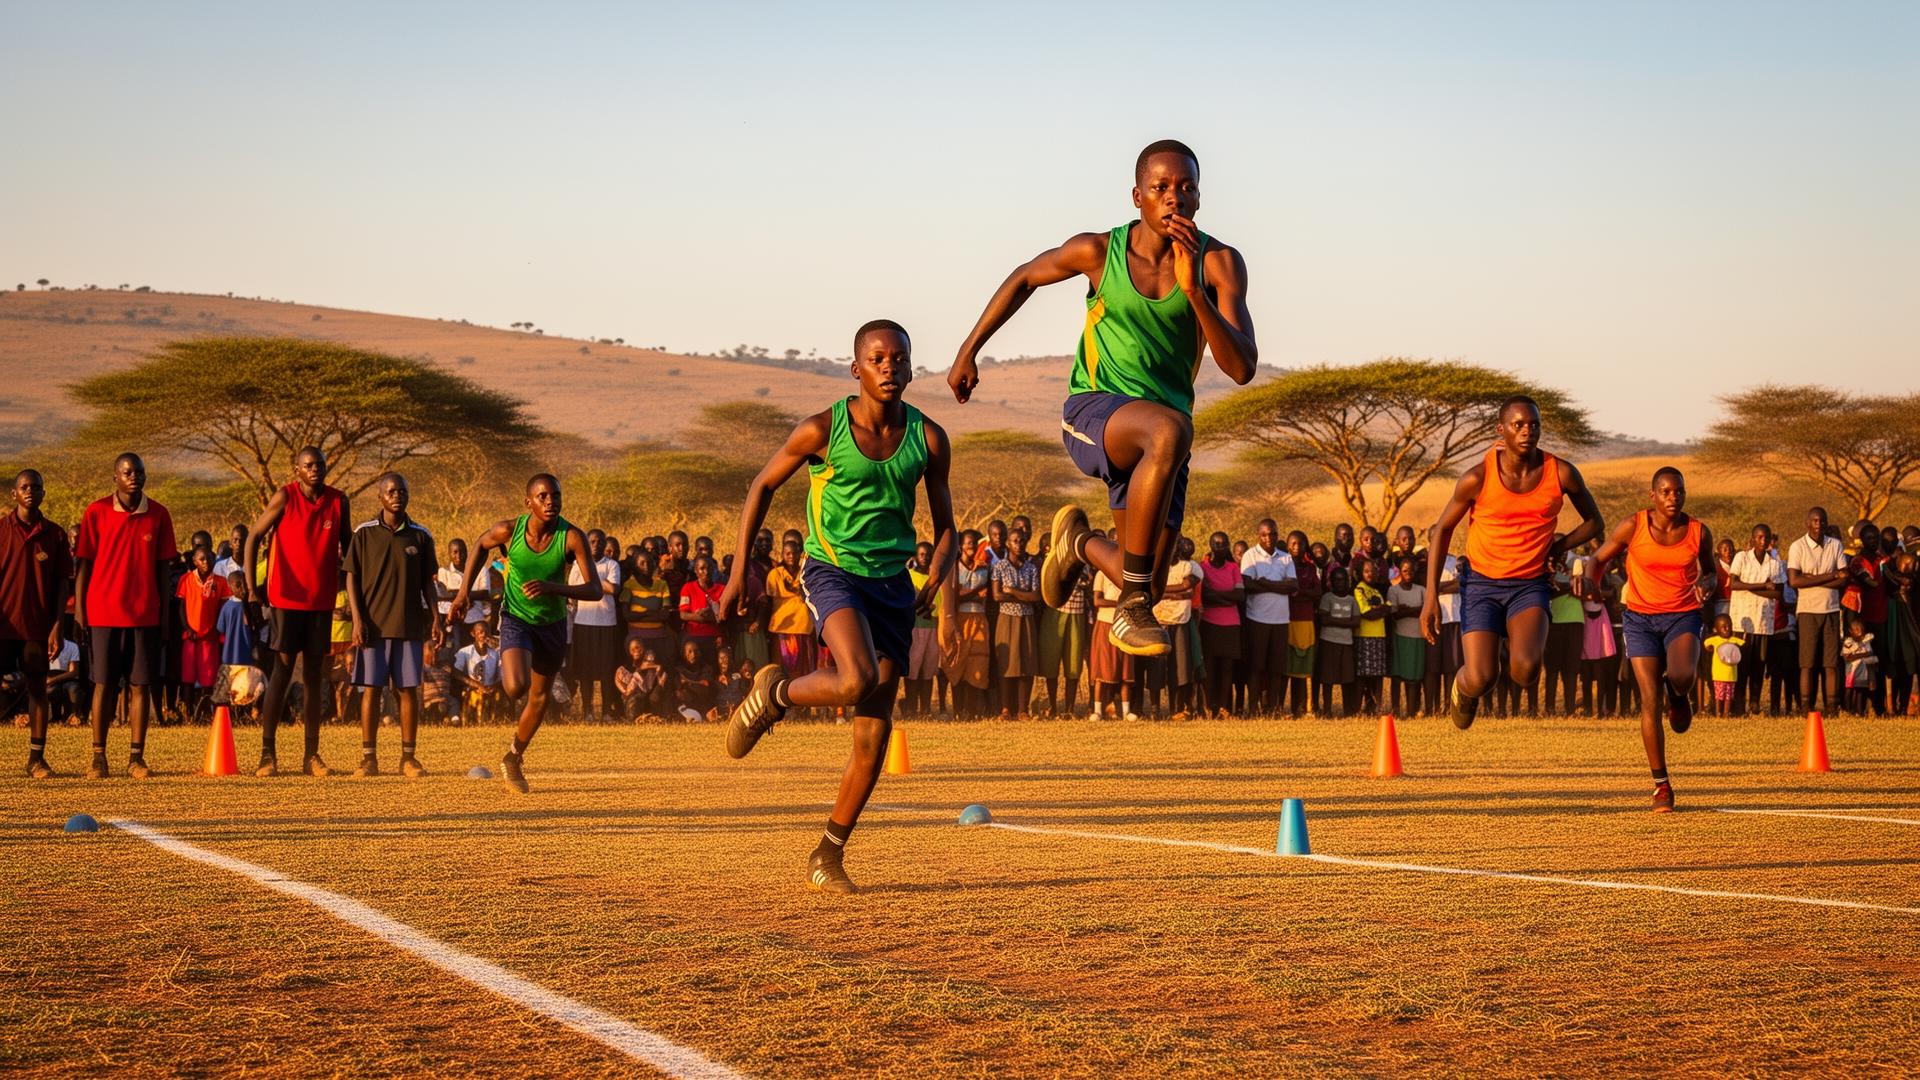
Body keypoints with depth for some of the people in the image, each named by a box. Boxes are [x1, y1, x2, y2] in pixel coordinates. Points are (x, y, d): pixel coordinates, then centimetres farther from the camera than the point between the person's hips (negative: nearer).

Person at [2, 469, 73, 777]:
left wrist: (57, 626, -3)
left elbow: (61, 584, 5)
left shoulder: (55, 535, 5)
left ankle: (37, 758, 5)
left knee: (38, 688, 1)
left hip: (38, 626, 1)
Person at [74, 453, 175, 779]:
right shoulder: (96, 512, -1)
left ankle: (136, 757, 6)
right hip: (104, 613, -1)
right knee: (104, 683, 1)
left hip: (145, 614, 1)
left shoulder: (158, 515, 4)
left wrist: (165, 614, 4)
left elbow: (163, 568, 7)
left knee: (141, 684, 1)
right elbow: (83, 563, 2)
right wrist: (78, 608, -3)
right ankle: (98, 756, 6)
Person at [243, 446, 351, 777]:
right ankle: (267, 754, -1)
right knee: (282, 673, -5)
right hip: (287, 598, -4)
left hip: (322, 599, 4)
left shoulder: (339, 501, 5)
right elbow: (254, 536, -5)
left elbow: (346, 545, 16)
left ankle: (311, 756, 9)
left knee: (314, 676, 6)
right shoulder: (285, 497, -6)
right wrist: (251, 586, -13)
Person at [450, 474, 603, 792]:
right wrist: (465, 589, 1)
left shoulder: (572, 537, -23)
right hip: (516, 619, -2)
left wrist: (552, 587, -42)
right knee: (516, 687, -28)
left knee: (540, 697, 17)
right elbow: (481, 544, 4)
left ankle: (513, 757, 40)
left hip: (553, 622, 2)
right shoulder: (508, 531, -20)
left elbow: (595, 589, -28)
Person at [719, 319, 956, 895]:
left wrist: (933, 584, -9)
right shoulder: (822, 430, -10)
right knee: (857, 679, -31)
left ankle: (829, 854, 14)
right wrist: (740, 570, -1)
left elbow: (945, 525, 9)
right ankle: (774, 693, 2)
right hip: (831, 568, -4)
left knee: (874, 732, 0)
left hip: (892, 582, 4)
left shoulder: (928, 439, -1)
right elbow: (763, 486, 3)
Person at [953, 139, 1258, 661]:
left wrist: (1193, 290, -30)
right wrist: (969, 350, 14)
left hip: (1158, 437, 3)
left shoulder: (1219, 263, -8)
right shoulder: (1098, 251, -7)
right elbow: (1024, 278, 14)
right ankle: (1132, 607, -31)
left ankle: (1081, 542, 40)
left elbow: (1242, 368, -19)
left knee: (1148, 585, 3)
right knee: (1170, 430, -39)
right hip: (1092, 411, -3)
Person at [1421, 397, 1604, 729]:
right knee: (1480, 681, -16)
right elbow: (1443, 530, 1)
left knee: (1526, 671, -27)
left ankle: (1517, 652, 12)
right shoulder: (1477, 478, -13)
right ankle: (1462, 686, 23)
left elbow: (1594, 523, 10)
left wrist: (1552, 549, -4)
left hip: (1530, 586, 1)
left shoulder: (1561, 473, -8)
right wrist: (1431, 598, -5)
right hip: (1481, 583, -1)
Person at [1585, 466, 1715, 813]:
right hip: (1641, 618, 0)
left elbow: (1709, 570, 14)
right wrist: (1591, 580, -17)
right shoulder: (1633, 527, -7)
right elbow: (1599, 559, 4)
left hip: (1683, 617, 0)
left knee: (1681, 675, -31)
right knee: (1649, 700, -8)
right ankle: (1661, 785, 3)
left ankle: (1679, 697, 11)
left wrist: (1706, 584, -9)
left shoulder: (1699, 532, -3)